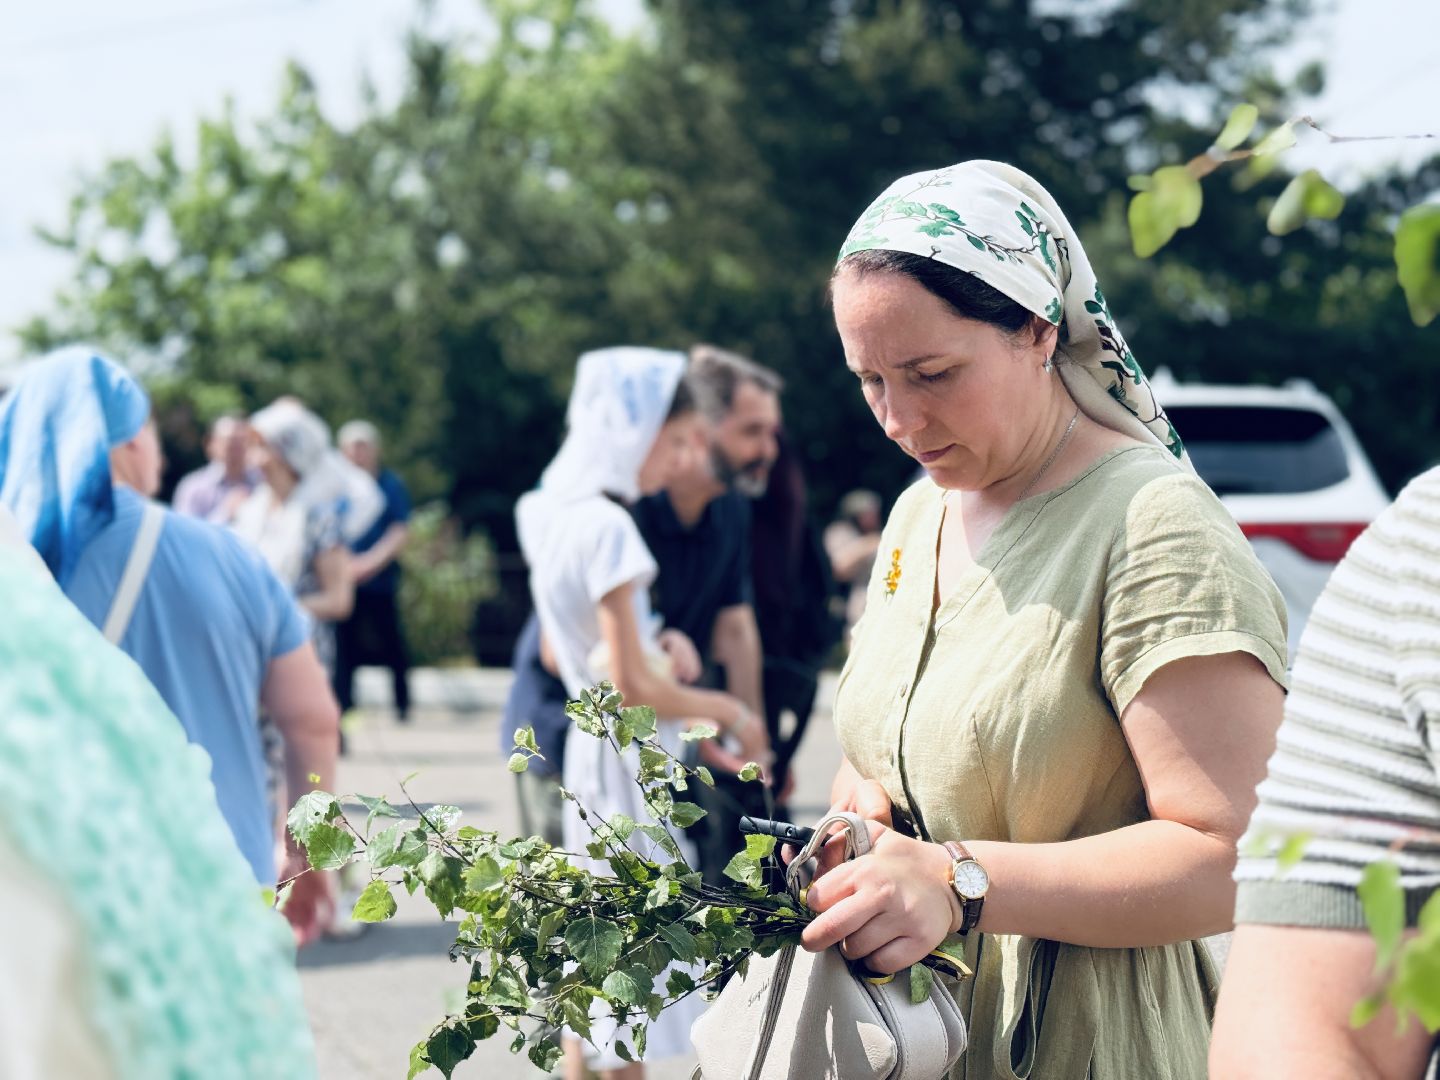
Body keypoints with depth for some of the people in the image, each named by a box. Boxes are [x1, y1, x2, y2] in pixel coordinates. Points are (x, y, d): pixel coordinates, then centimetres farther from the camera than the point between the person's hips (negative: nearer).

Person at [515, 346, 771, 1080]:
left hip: (589, 741, 9)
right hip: (627, 757, -9)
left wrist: (652, 645, 10)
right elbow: (631, 684, -20)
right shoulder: (609, 528, -20)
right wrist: (725, 711, -9)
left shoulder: (557, 517, 8)